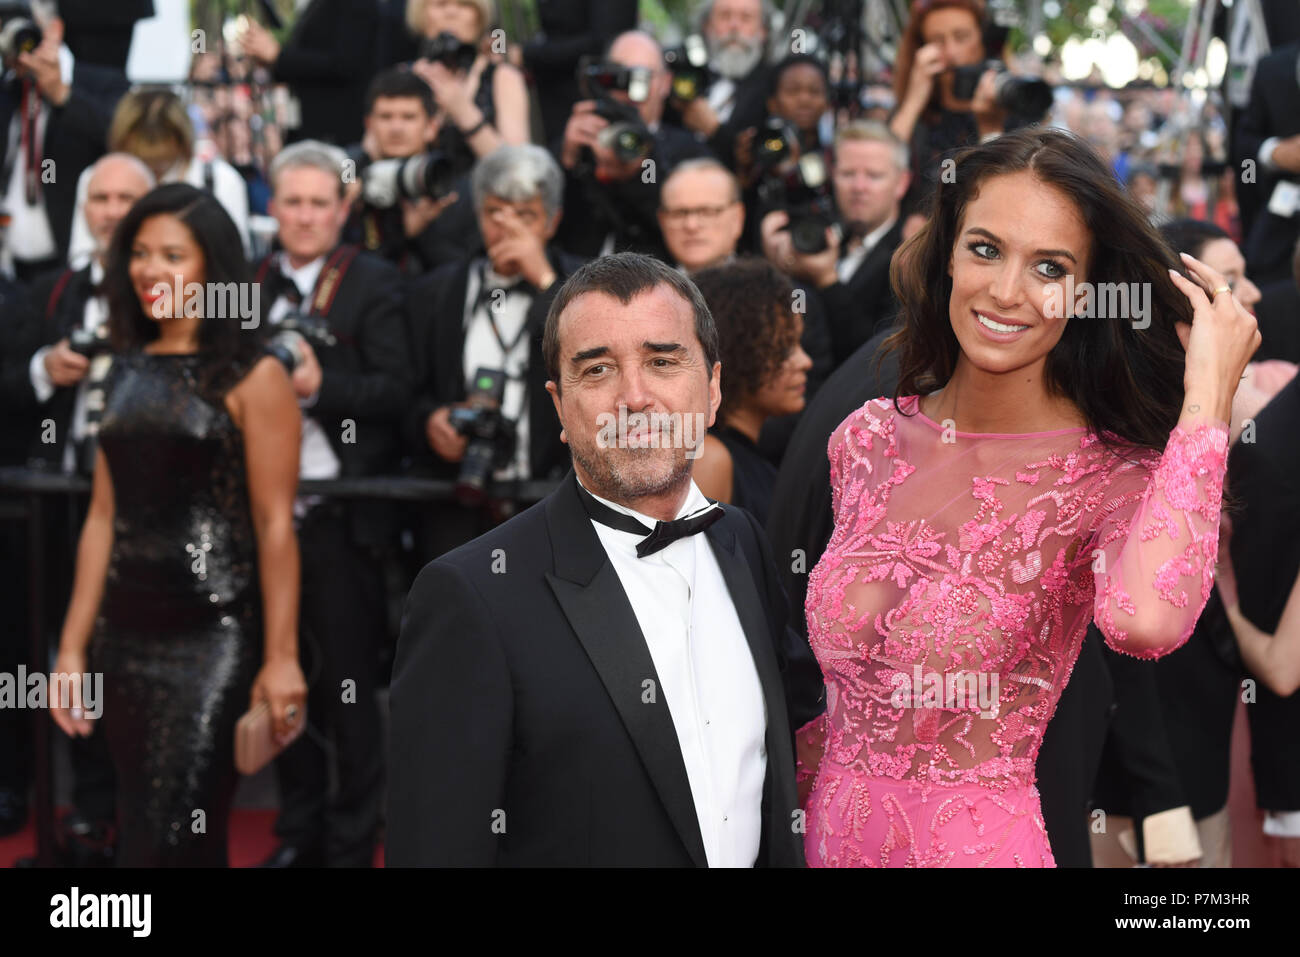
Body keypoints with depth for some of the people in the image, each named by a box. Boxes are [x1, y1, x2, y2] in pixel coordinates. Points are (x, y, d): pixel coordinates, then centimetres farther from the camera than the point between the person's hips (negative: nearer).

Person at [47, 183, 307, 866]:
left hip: (214, 633, -6)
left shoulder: (251, 378, -5)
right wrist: (73, 646, 10)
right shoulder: (128, 372, 12)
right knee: (142, 830, 11)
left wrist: (280, 657, -12)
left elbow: (275, 526, -8)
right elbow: (104, 517, 13)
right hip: (129, 632, 6)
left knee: (167, 840, -11)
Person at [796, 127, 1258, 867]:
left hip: (977, 843, -4)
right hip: (827, 836, 4)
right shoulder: (867, 439, 0)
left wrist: (1208, 391, -28)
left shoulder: (1117, 479, -13)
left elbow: (1146, 619, -37)